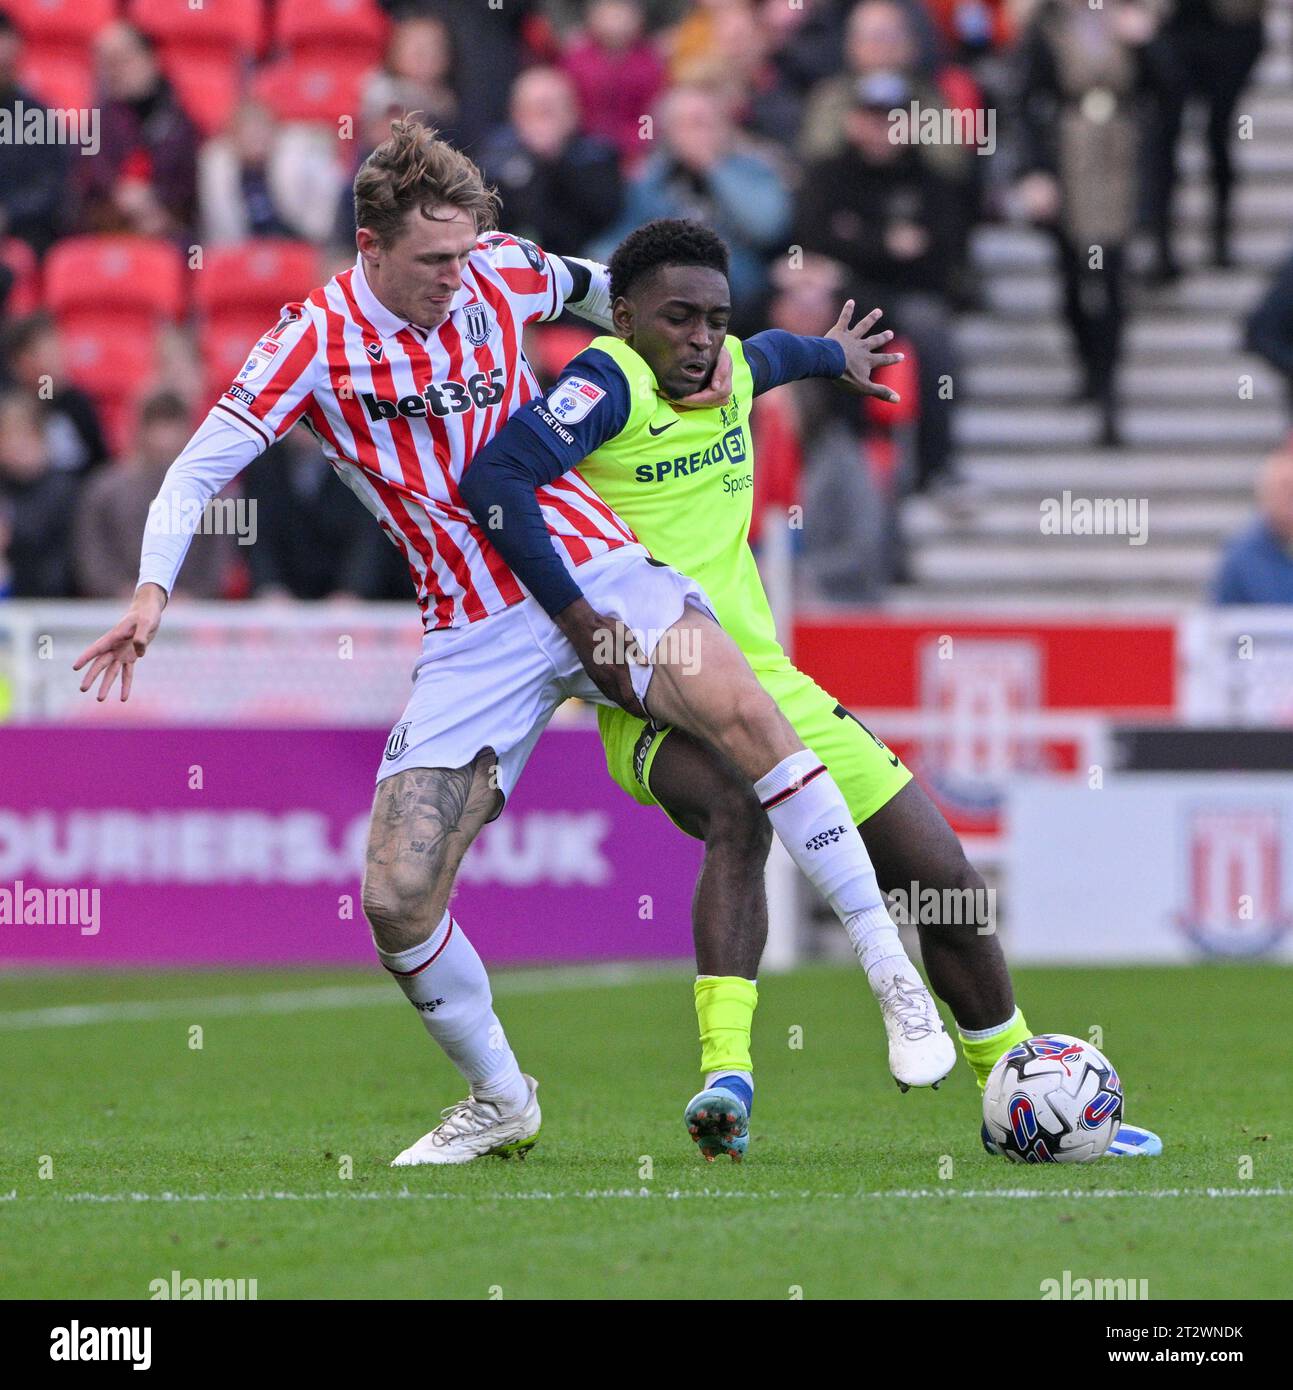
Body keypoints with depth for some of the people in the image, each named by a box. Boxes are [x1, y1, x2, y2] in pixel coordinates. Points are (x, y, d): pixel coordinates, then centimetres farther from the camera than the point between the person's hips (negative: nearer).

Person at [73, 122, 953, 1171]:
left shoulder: (498, 270, 3)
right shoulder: (316, 343, -4)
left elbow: (598, 291, 25)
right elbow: (201, 466, -6)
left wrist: (695, 350, 15)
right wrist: (154, 589, -20)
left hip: (591, 571, 0)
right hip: (474, 638, 0)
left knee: (740, 710, -30)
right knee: (396, 904, -9)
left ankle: (892, 976, -21)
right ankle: (501, 1101, 18)